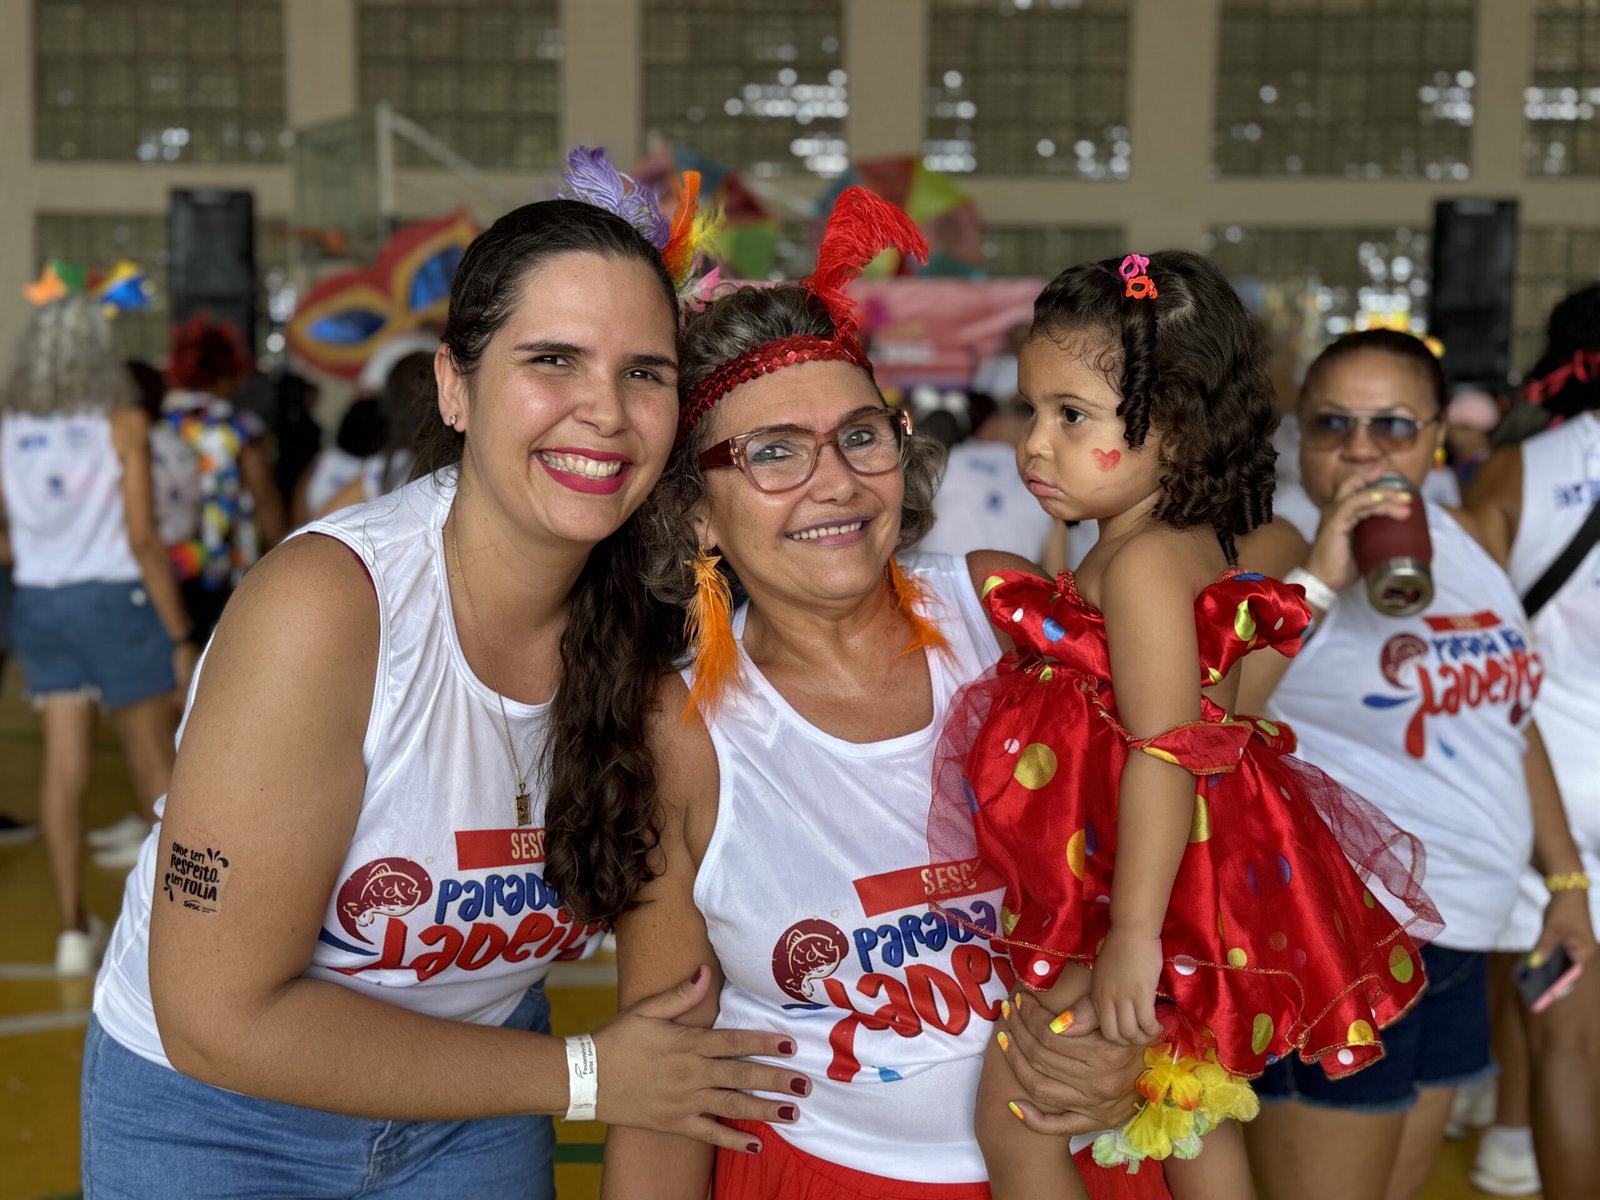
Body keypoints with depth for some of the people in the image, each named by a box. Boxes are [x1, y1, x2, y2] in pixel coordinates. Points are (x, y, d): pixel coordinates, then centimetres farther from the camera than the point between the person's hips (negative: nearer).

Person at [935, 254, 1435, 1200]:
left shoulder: (1143, 566, -21)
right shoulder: (1198, 546, 9)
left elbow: (1166, 756, -27)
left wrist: (1133, 936, -27)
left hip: (1144, 891, -11)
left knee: (1010, 1116, -1)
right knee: (1192, 1116, 23)